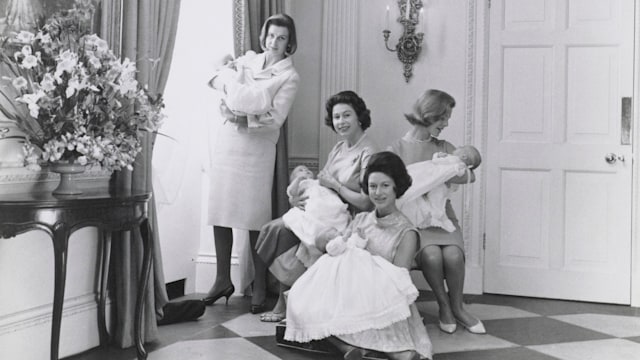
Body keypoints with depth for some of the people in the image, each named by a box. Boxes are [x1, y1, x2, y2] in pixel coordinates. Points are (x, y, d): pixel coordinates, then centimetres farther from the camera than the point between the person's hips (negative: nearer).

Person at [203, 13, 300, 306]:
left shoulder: (290, 77, 1)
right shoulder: (249, 60, 15)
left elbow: (275, 119, -9)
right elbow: (215, 76, 19)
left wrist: (240, 119, -21)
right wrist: (226, 85, -3)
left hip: (257, 148, -4)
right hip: (226, 142, 4)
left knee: (255, 217, -2)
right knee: (220, 212, 3)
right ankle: (222, 280, 14)